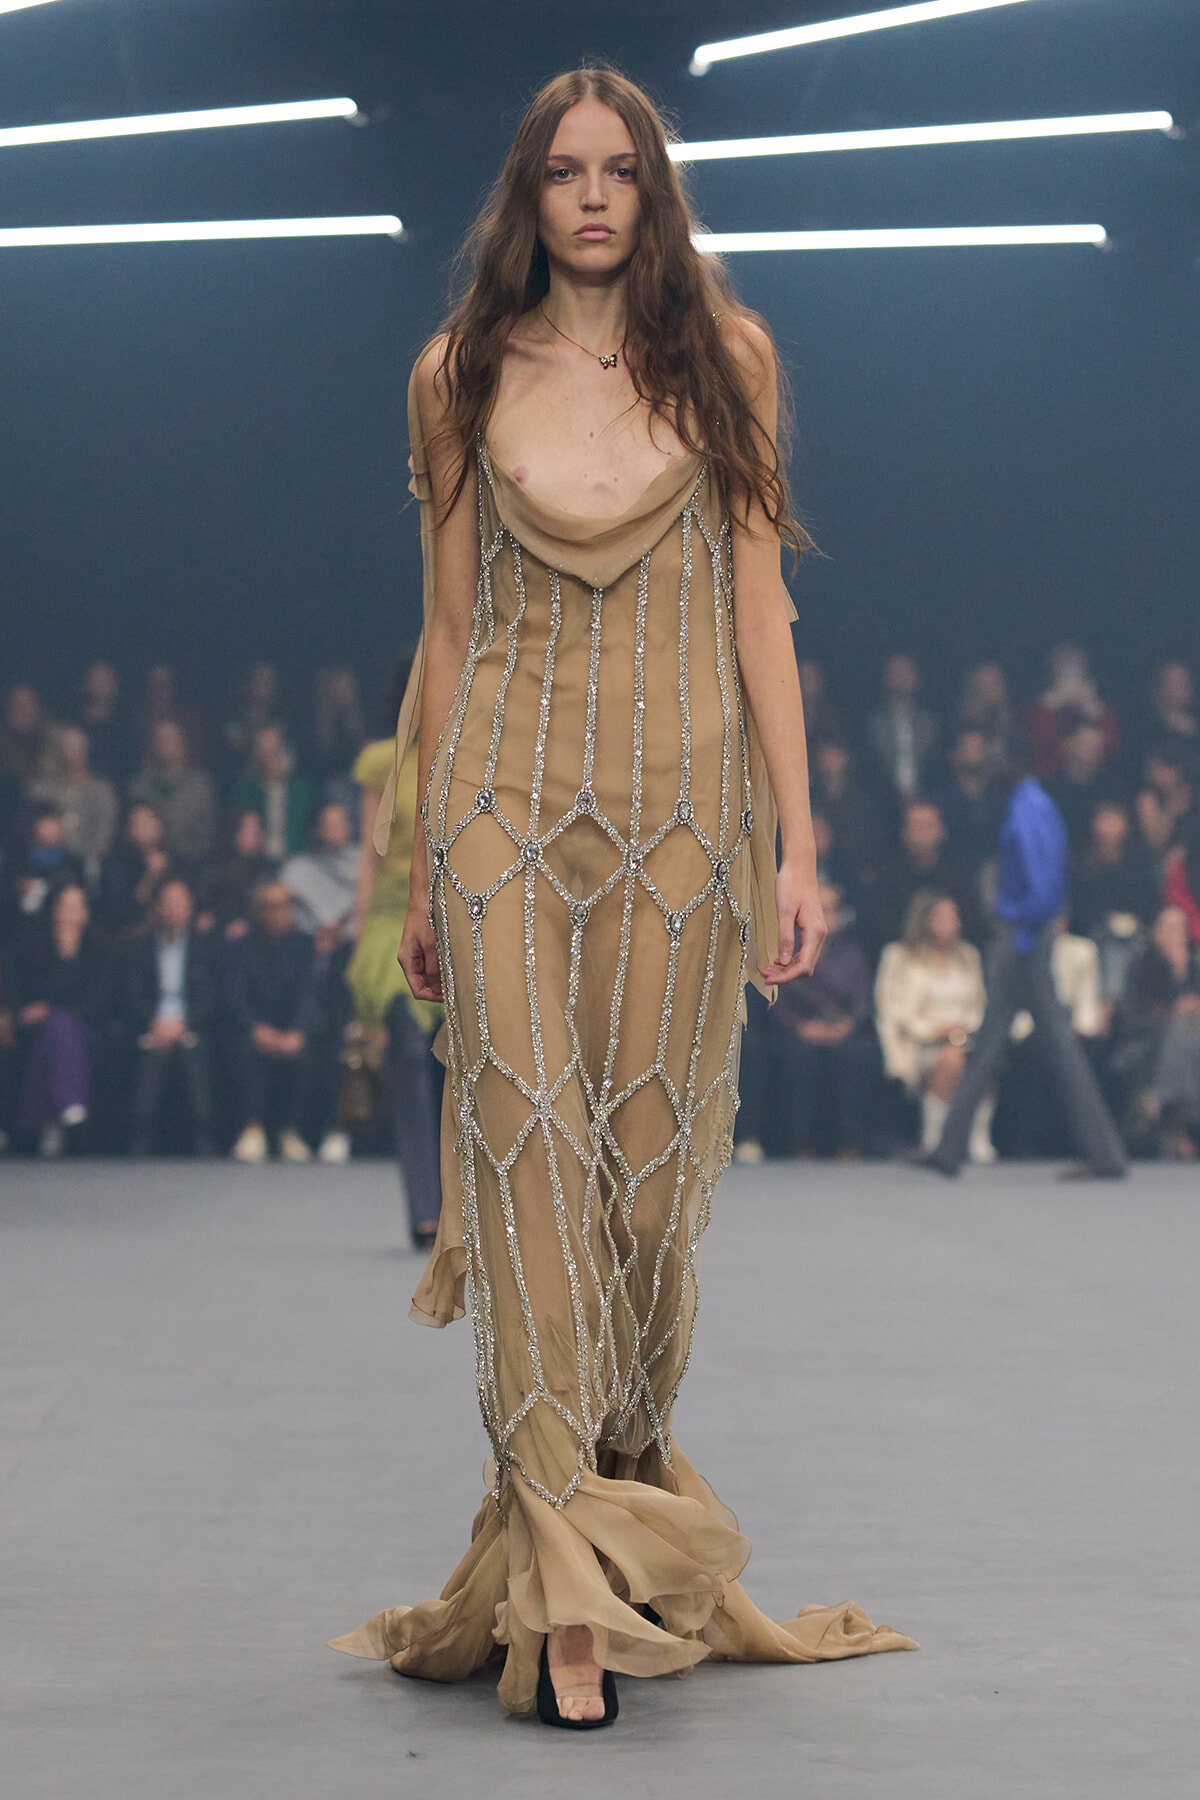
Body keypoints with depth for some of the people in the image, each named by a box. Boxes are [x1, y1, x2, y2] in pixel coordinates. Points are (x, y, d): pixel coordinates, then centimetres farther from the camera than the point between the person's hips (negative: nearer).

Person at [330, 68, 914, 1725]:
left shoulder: (725, 359, 7)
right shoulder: (461, 376, 9)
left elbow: (758, 605, 5)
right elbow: (450, 627, 11)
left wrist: (796, 842, -1)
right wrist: (425, 869, 9)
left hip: (684, 796, 0)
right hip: (510, 794, 0)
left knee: (654, 1165, 1)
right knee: (530, 1155, -10)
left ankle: (620, 1513, 19)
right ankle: (568, 1592, -12)